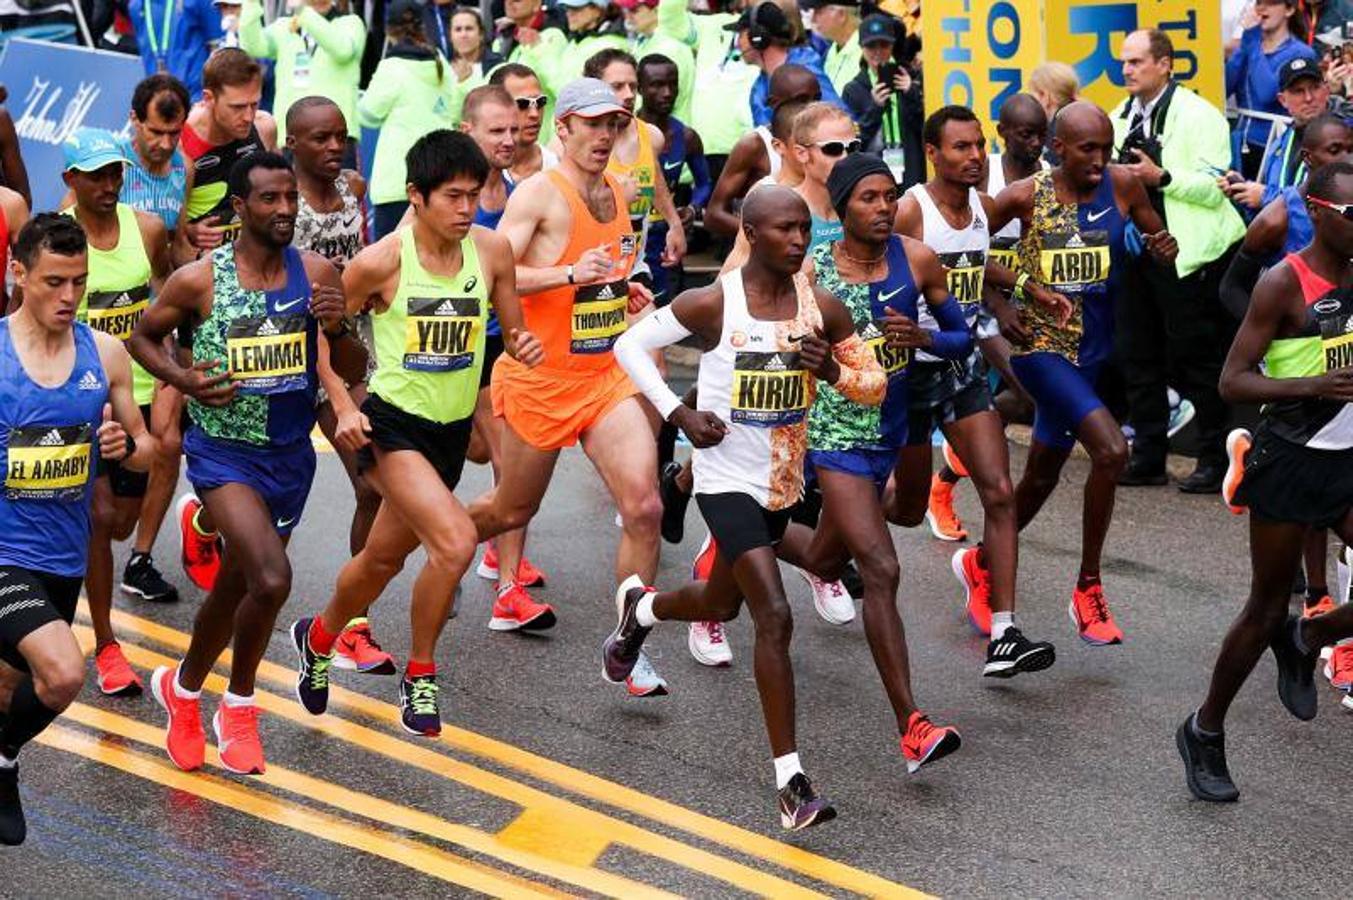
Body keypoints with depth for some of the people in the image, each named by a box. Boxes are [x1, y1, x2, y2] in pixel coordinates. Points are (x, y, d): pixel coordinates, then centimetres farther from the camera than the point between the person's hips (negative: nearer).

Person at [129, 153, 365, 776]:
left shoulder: (317, 274, -3)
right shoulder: (198, 280, -11)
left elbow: (353, 373, 2)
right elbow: (142, 336, 6)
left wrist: (337, 329, -19)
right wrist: (181, 378, -13)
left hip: (291, 454, 4)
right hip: (224, 449, -4)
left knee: (235, 587, 16)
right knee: (271, 579, -23)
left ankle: (183, 689, 42)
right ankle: (238, 705, 2)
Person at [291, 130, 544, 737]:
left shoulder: (491, 250, -3)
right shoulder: (382, 261, -15)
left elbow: (512, 330, 9)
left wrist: (525, 346, -13)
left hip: (453, 429, 5)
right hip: (393, 423, -5)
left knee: (384, 557, 18)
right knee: (455, 541, -22)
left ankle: (319, 638, 46)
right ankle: (420, 675, 0)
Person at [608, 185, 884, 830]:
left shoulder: (822, 308, -5)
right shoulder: (712, 304, -15)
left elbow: (875, 385, 4)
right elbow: (631, 345, -4)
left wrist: (834, 371, -18)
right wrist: (678, 414, -13)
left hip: (783, 479, 6)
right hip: (728, 479, -6)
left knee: (723, 603, 24)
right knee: (775, 617, -17)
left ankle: (640, 608, 57)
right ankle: (791, 780, -12)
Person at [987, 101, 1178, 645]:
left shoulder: (1122, 185, -4)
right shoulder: (1025, 196, -12)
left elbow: (1156, 236, 10)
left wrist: (1164, 248, -13)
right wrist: (997, 304, -10)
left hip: (1091, 350, 5)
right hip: (1040, 346, -5)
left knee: (1041, 476, 19)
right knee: (1111, 450, -23)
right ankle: (1088, 591, -9)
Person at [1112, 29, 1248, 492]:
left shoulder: (1198, 115, -9)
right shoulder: (1120, 118, 14)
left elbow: (1214, 186, -16)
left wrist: (1161, 176, -25)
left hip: (1186, 257, -7)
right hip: (1136, 255, 7)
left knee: (1196, 359, -2)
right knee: (1138, 358, 10)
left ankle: (1216, 462, 7)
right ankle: (1148, 457, 19)